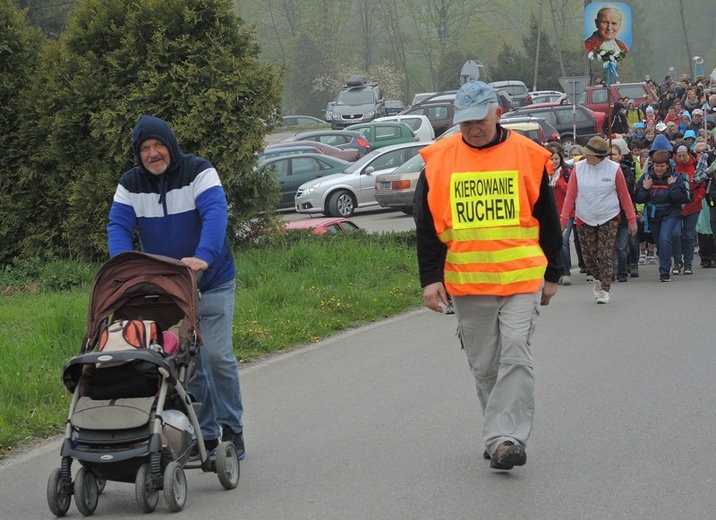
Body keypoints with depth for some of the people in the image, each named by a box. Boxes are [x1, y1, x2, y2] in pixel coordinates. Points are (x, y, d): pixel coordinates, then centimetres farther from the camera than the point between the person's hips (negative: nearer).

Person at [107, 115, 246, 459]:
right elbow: (118, 226, -10)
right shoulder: (130, 185, 0)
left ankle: (232, 428, 3)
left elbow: (215, 214, -27)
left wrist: (203, 256, -45)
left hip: (211, 283, -4)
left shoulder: (200, 173, -12)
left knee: (217, 355, -10)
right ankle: (205, 434, 9)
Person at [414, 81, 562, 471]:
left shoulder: (528, 156, 2)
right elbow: (427, 226, 6)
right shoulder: (438, 161, 3)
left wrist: (551, 275, 11)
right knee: (483, 365, 7)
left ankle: (506, 437, -14)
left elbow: (548, 221, 10)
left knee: (515, 355, -12)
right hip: (466, 282, 2)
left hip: (522, 277, -2)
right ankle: (502, 435, 18)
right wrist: (431, 278, 0)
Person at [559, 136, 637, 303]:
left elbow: (624, 195, -1)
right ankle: (598, 279, 34)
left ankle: (604, 290, 1)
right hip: (585, 220, 2)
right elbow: (570, 195, -3)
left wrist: (632, 220, -1)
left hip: (609, 219, -2)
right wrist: (563, 219, -10)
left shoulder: (614, 169, -8)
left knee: (605, 255, -8)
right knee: (588, 256, 7)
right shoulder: (579, 168, -5)